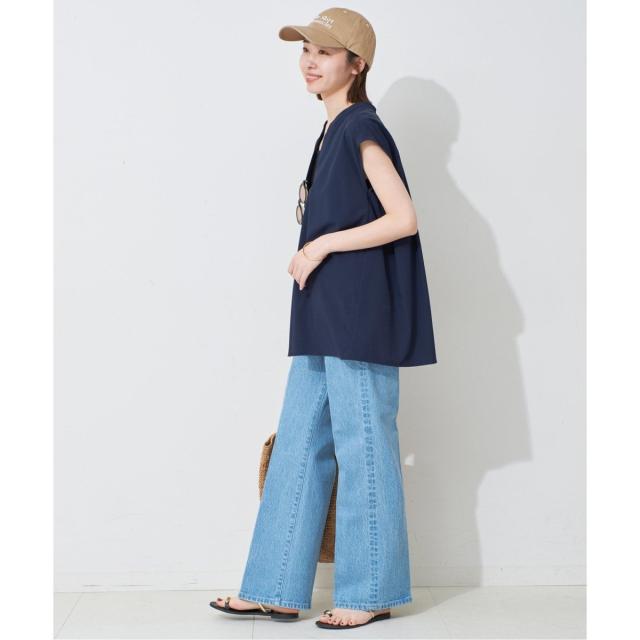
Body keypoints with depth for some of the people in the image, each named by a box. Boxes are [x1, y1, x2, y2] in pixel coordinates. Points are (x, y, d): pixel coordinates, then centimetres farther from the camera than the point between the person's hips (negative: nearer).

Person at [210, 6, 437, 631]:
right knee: (298, 444, 9)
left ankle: (371, 592, 13)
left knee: (361, 446, -1)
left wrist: (322, 245, -13)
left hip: (358, 316, -9)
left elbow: (403, 218, -17)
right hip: (324, 318, 9)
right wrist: (311, 258, 9)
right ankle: (277, 589, 17)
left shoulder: (362, 129, -10)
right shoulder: (334, 132, 17)